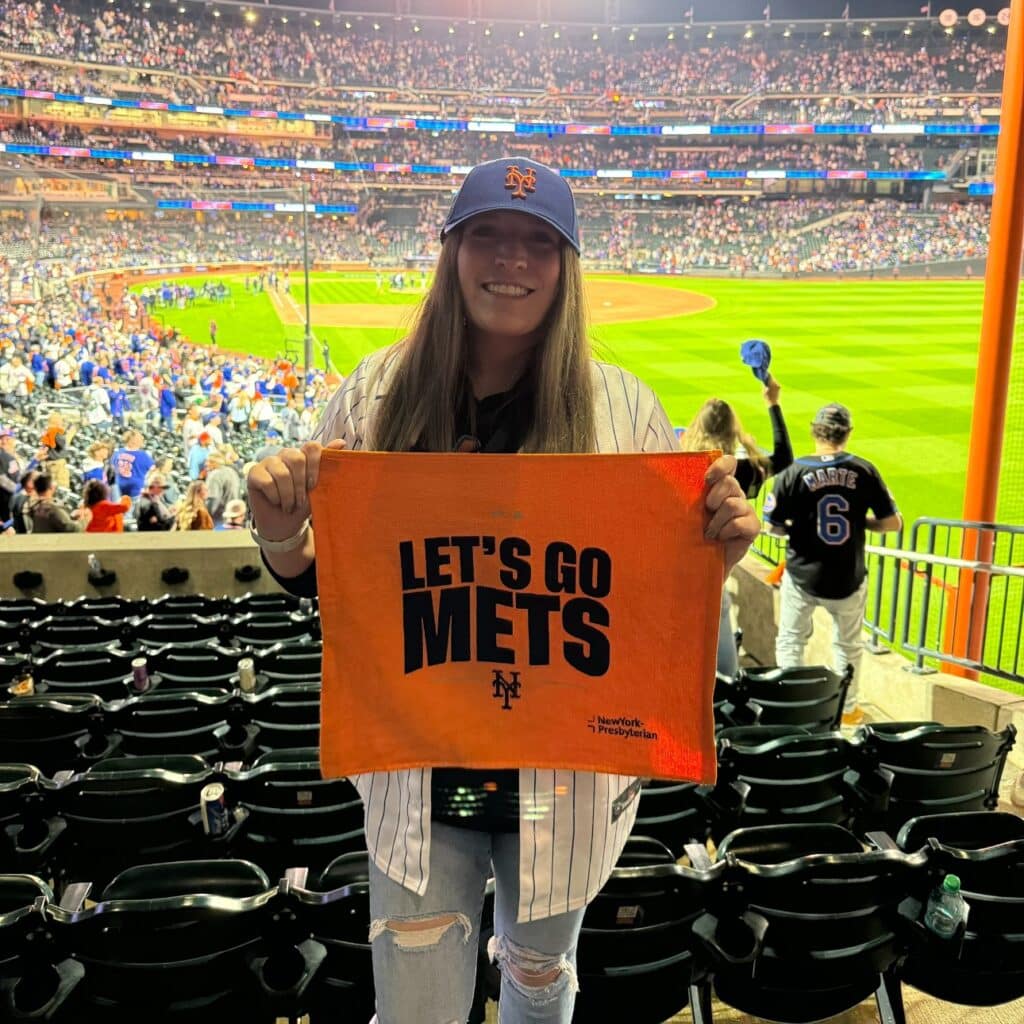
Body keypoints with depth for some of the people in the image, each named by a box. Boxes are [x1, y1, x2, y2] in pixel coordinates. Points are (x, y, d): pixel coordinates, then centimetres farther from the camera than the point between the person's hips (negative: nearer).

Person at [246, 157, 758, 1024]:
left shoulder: (622, 408, -8)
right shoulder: (379, 395, -6)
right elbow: (322, 587, 2)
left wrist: (719, 550, -22)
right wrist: (279, 530, -19)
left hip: (569, 774, 1)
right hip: (417, 778, 0)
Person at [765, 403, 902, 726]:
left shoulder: (795, 472, -14)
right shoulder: (864, 471, -10)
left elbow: (774, 525, -10)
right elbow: (892, 522, -6)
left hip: (802, 577, -2)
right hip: (848, 579, 2)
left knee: (790, 642, 19)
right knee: (848, 645, 24)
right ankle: (847, 708, 36)